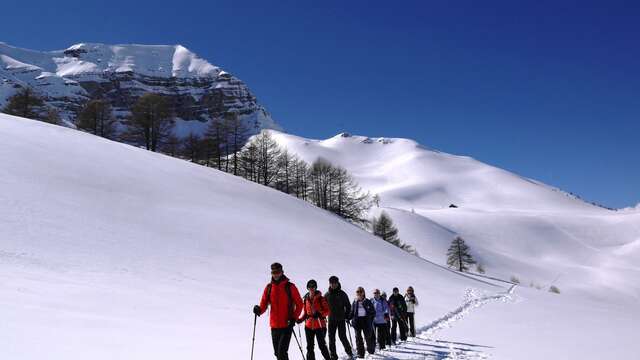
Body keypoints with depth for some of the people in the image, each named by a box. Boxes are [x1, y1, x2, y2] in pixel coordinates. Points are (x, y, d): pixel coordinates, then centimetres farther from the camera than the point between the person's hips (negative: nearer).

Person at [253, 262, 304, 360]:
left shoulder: (290, 287, -4)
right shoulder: (268, 287, 7)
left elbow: (299, 304, -2)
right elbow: (264, 304, 6)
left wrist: (294, 318, -12)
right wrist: (259, 310, -17)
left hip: (287, 325, -5)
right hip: (274, 325, 5)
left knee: (282, 352, -15)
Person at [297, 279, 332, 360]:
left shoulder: (321, 298, -4)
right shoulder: (306, 299, 8)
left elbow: (327, 311, -6)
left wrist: (319, 314, -23)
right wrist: (300, 319, 0)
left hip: (319, 325, -4)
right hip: (309, 326, 4)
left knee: (322, 346, -1)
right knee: (309, 347, 6)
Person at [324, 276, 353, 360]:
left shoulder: (342, 294, 0)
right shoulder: (327, 295, 6)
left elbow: (348, 306, 4)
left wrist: (347, 316, -3)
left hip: (341, 319, -2)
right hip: (331, 319, 3)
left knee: (342, 336, -4)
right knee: (331, 338, 2)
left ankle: (349, 351, 16)